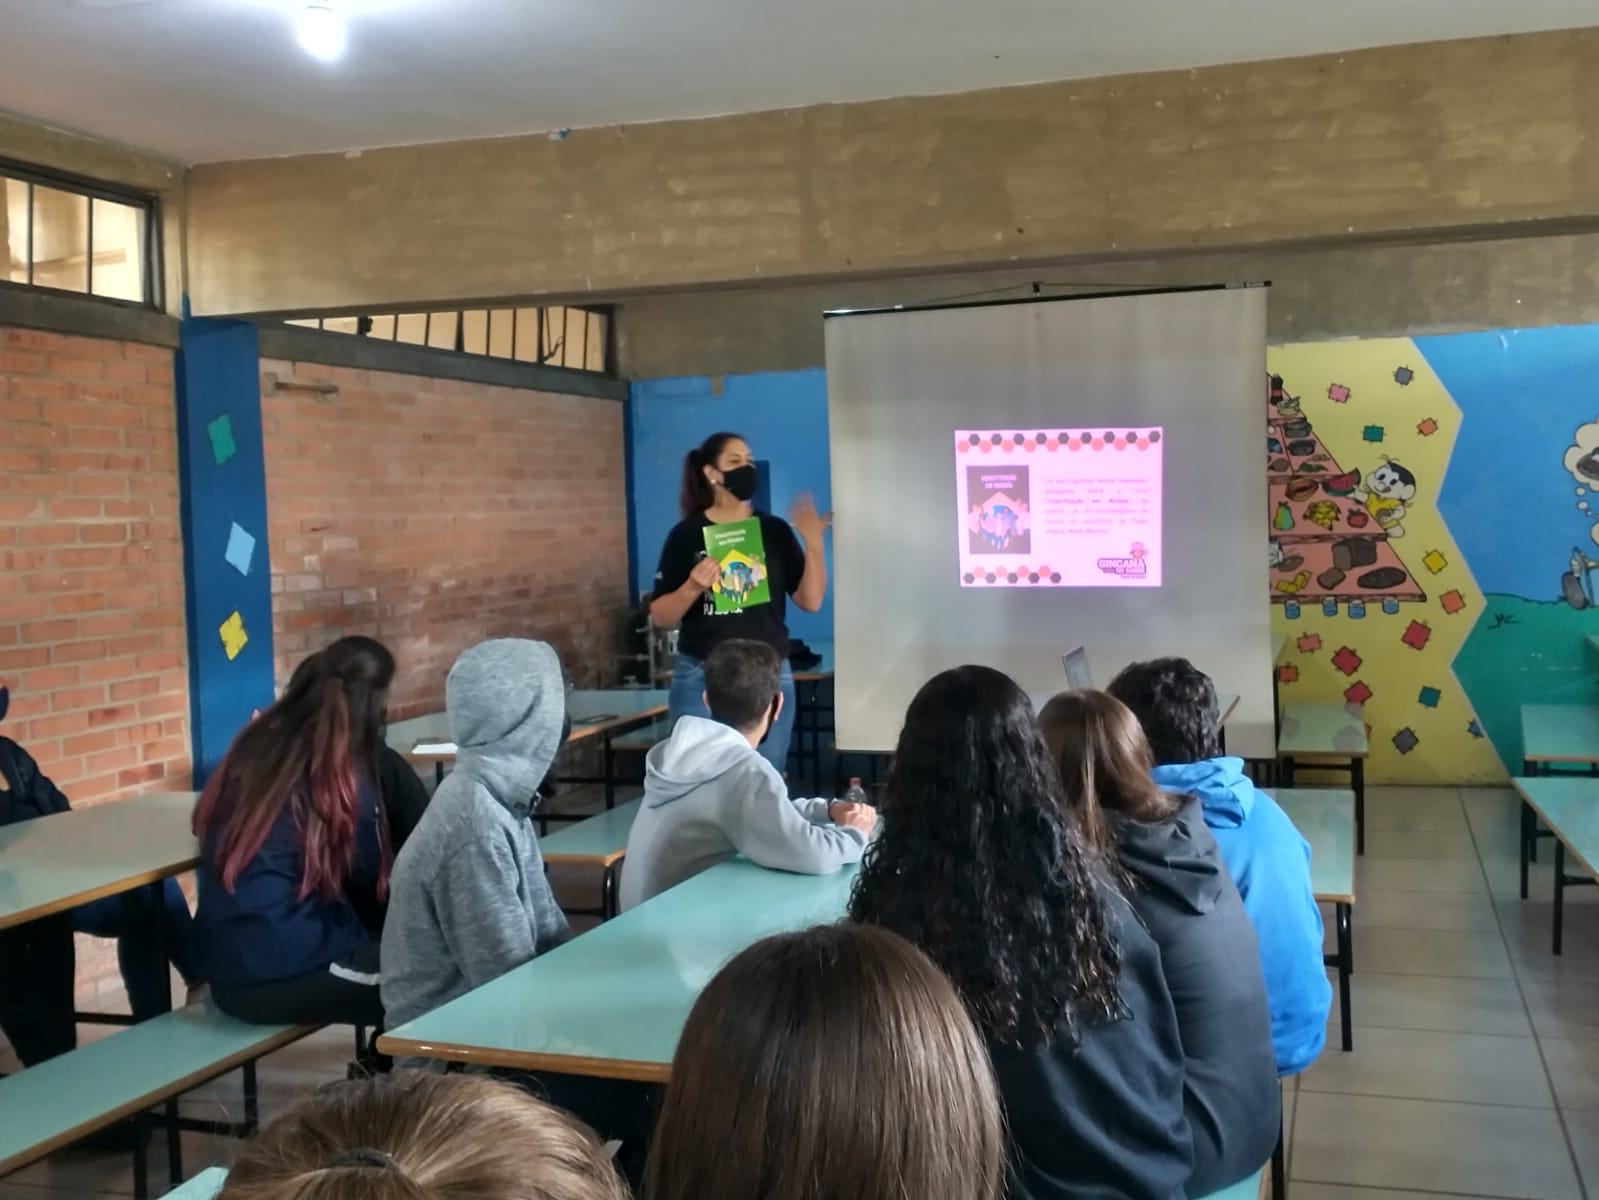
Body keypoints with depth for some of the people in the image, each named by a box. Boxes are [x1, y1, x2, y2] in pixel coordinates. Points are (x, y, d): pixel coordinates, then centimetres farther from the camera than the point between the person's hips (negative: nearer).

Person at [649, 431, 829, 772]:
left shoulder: (774, 530, 6)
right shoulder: (687, 534, 0)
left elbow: (810, 601, 2)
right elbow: (660, 617, 0)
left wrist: (813, 544, -10)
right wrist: (692, 587, -17)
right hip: (701, 678, -2)